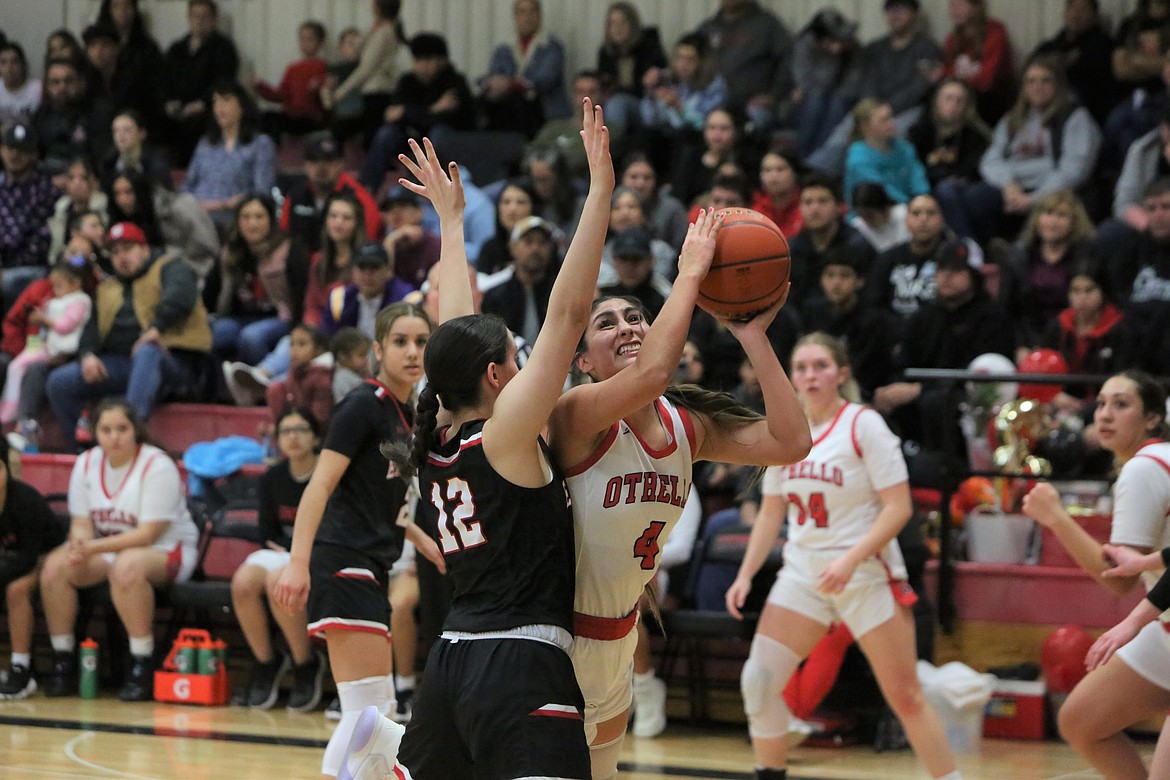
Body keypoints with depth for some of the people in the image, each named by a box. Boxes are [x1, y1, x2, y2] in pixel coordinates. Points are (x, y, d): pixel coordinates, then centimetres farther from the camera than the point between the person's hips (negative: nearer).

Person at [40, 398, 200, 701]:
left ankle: (142, 670, -32)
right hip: (104, 547, 6)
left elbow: (149, 534, -21)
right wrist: (80, 545, -23)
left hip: (164, 549, -6)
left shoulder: (157, 466, -17)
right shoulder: (87, 463, 3)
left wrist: (95, 547, -28)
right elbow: (81, 523, 2)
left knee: (126, 565, -39)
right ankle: (63, 662, -9)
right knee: (55, 566, -19)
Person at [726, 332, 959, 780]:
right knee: (758, 681, -6)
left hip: (867, 575, -5)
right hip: (803, 573, 5)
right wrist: (745, 575, 5)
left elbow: (898, 507, -13)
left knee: (905, 696, -5)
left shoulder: (864, 425, -9)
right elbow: (772, 512, 15)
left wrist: (850, 560, -23)